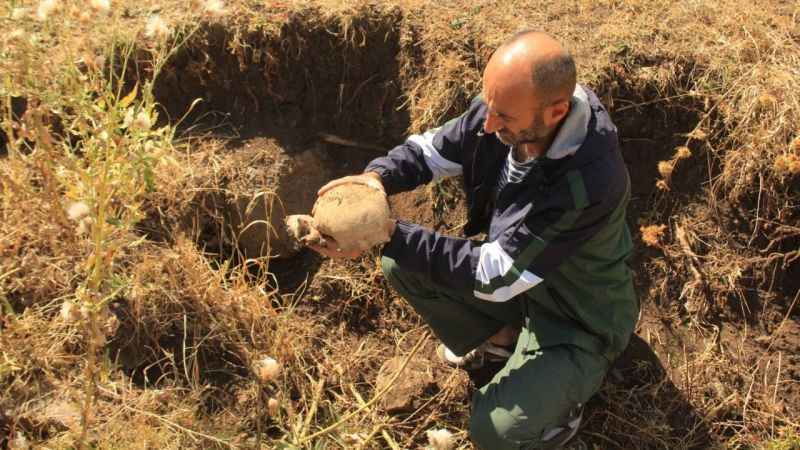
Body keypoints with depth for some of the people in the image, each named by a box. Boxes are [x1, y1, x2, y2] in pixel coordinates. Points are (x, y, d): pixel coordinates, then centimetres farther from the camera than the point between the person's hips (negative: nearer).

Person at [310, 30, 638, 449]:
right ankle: (499, 337, 18)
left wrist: (389, 233, -38)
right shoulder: (506, 106, -20)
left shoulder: (592, 181, -40)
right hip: (514, 276, 7)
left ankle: (559, 397, 11)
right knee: (401, 267, -2)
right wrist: (377, 176, -28)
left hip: (578, 319, -6)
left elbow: (493, 275, -36)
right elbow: (430, 148, -6)